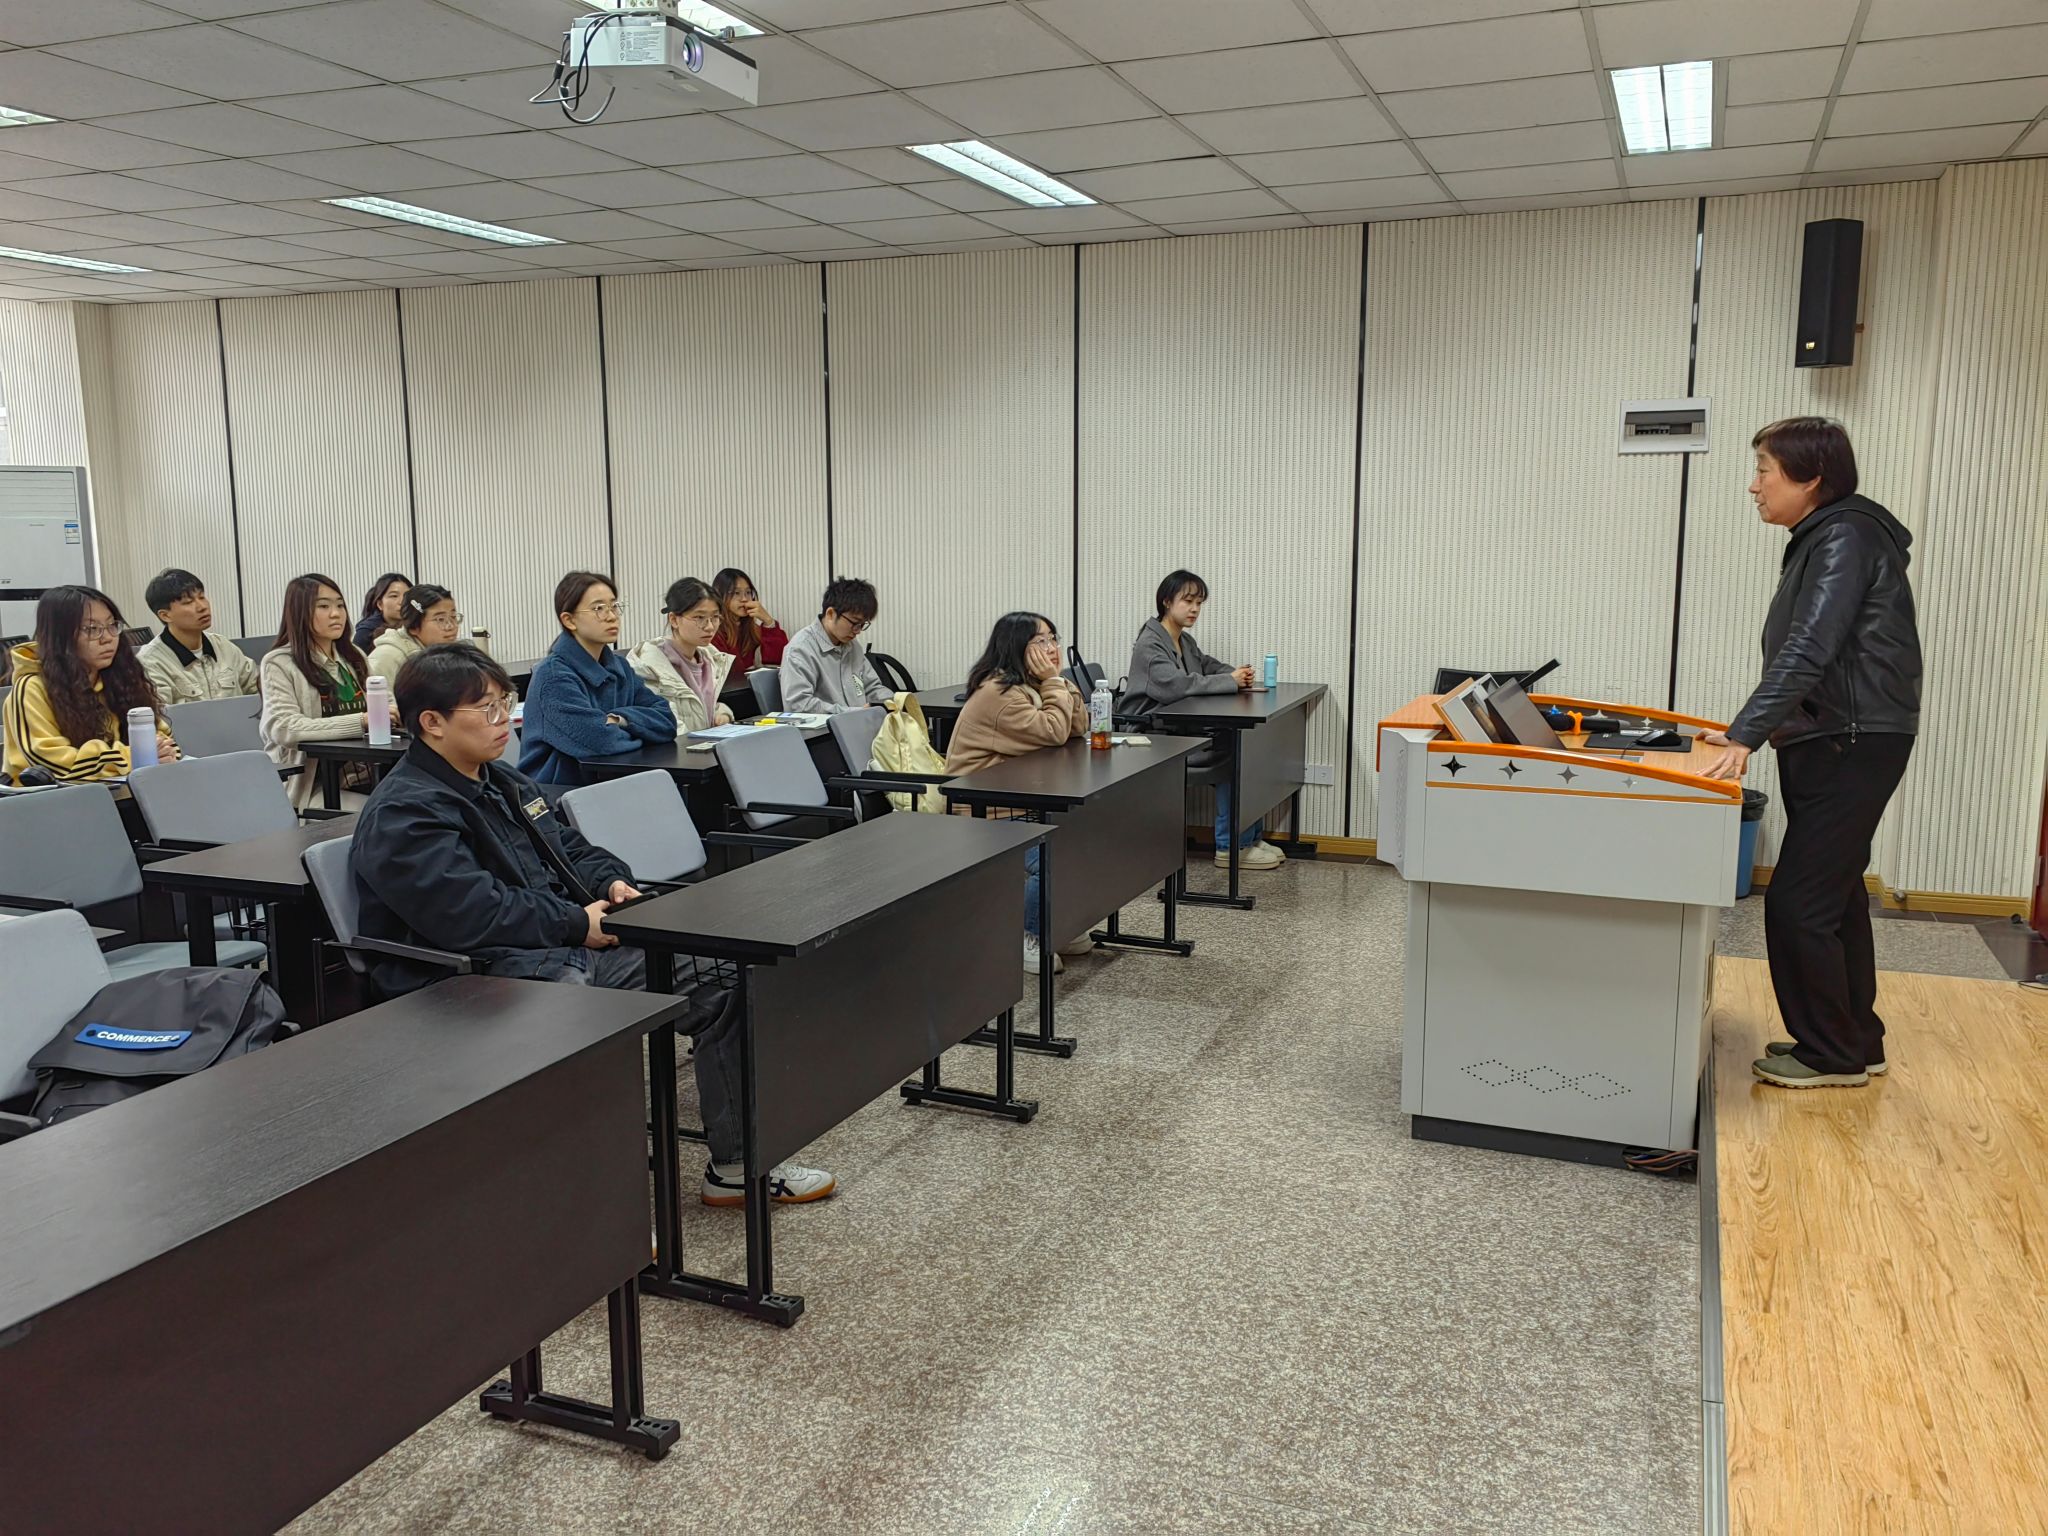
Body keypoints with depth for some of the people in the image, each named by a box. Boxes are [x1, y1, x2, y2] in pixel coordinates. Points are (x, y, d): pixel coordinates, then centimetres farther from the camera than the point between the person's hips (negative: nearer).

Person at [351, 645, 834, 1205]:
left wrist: (612, 881, 5)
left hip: (570, 948, 9)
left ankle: (735, 1166, 9)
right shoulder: (402, 815, -11)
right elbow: (471, 913, -23)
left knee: (722, 986, -1)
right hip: (490, 973, -9)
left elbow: (571, 847, 28)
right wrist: (577, 923, -15)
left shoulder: (504, 782, 19)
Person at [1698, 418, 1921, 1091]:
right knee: (1834, 896, 16)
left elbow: (1809, 650, -25)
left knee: (1799, 902, -8)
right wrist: (1749, 731, 15)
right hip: (1831, 744, 10)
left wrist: (1746, 735, -30)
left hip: (1853, 747, -10)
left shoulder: (1847, 538, -14)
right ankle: (1856, 1042, 28)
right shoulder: (1820, 541, 16)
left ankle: (1832, 1054, 5)